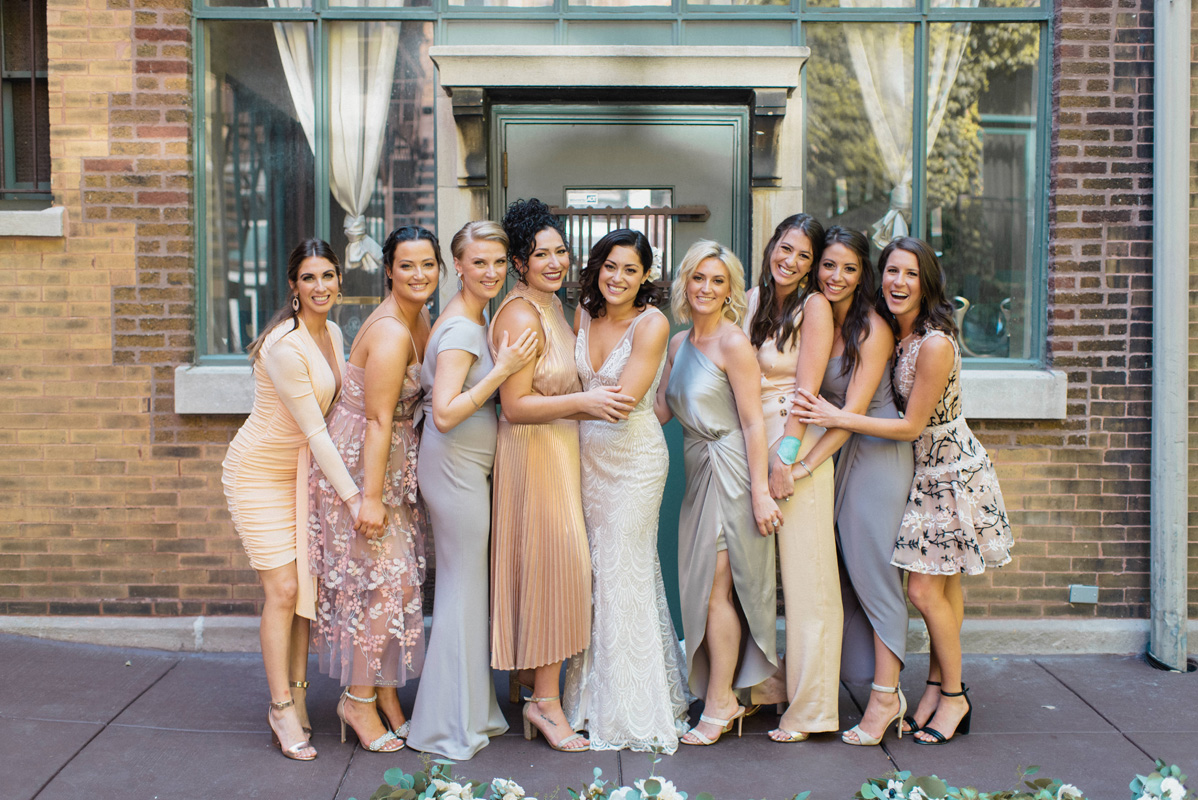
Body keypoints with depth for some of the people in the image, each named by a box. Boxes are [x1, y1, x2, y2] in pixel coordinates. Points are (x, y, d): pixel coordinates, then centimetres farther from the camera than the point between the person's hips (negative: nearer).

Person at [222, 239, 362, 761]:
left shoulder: (332, 333, 2)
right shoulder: (284, 347, -25)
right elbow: (314, 430, -24)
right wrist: (352, 496, -22)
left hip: (305, 469, 7)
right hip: (260, 471, -7)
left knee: (307, 584, 5)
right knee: (282, 590, -8)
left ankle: (293, 695, 17)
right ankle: (282, 708, 4)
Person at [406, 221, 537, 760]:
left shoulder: (477, 320, 13)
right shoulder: (461, 328, -17)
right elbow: (445, 414, -24)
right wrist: (502, 369, -23)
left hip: (468, 468, 10)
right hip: (455, 467, -10)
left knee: (467, 587, 15)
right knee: (463, 590, -2)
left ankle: (471, 709, 26)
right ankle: (449, 727, 9)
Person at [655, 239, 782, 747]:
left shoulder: (733, 343, -12)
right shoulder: (679, 343, 11)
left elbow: (753, 423, -15)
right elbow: (660, 409, 18)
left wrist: (760, 491, -17)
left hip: (731, 471, -8)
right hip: (699, 473, 8)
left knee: (715, 587, -4)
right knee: (701, 585, 12)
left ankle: (719, 703, 10)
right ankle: (723, 695, 25)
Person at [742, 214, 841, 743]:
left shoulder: (813, 307, -5)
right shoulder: (755, 299, 13)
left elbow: (806, 388, -11)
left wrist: (786, 458, -16)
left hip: (798, 449, -6)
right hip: (753, 444, 6)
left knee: (805, 576, -3)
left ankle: (808, 707, 4)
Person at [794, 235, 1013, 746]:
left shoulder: (935, 344, -24)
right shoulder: (890, 333, 1)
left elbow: (911, 426, -20)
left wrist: (838, 418, -20)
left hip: (953, 473, -7)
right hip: (925, 471, 7)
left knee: (925, 589, -4)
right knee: (942, 587, 13)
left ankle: (954, 697, 13)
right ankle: (939, 685, 23)